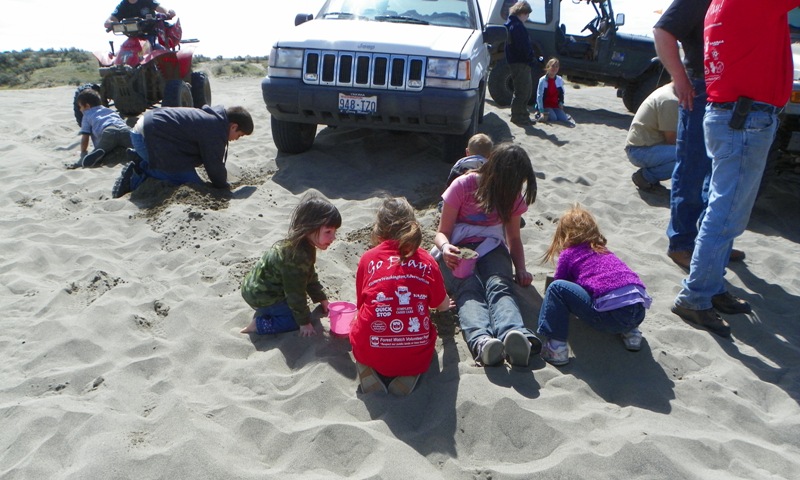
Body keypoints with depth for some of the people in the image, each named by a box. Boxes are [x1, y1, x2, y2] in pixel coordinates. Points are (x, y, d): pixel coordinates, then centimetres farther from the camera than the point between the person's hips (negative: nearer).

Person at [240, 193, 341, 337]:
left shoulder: (302, 245, -2)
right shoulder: (296, 257, -32)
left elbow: (310, 277, 13)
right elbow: (296, 293, -24)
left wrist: (322, 299, 17)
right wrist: (304, 322, -14)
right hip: (261, 296, -9)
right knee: (299, 318, -7)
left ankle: (264, 312, 16)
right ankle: (258, 325, -7)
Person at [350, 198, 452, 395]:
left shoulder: (368, 258, 0)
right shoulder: (426, 260, 2)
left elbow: (361, 305, 11)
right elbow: (443, 305, 14)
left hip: (371, 354, 0)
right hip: (416, 357, 0)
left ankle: (369, 370, 2)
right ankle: (408, 375, 4)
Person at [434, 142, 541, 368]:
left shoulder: (514, 195, 7)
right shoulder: (463, 186, -6)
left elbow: (514, 238, 14)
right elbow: (442, 232, -5)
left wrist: (521, 269, -6)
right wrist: (445, 248, -30)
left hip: (491, 248, 2)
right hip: (457, 250, -2)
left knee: (500, 286, -34)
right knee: (469, 290, -36)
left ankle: (515, 335, -64)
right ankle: (481, 340, -65)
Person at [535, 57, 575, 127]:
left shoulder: (560, 80, 3)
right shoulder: (542, 80, -11)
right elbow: (539, 96, -14)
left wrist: (561, 103, 1)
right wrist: (541, 111, -21)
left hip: (556, 106, 4)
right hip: (546, 106, -3)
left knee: (563, 118, -20)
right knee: (553, 118, -27)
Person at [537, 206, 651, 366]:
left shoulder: (568, 254, 11)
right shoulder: (604, 251, 28)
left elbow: (558, 286, 20)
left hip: (610, 316, -7)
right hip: (639, 312, 7)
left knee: (556, 288, -1)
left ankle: (557, 347, -8)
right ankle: (630, 332, 20)